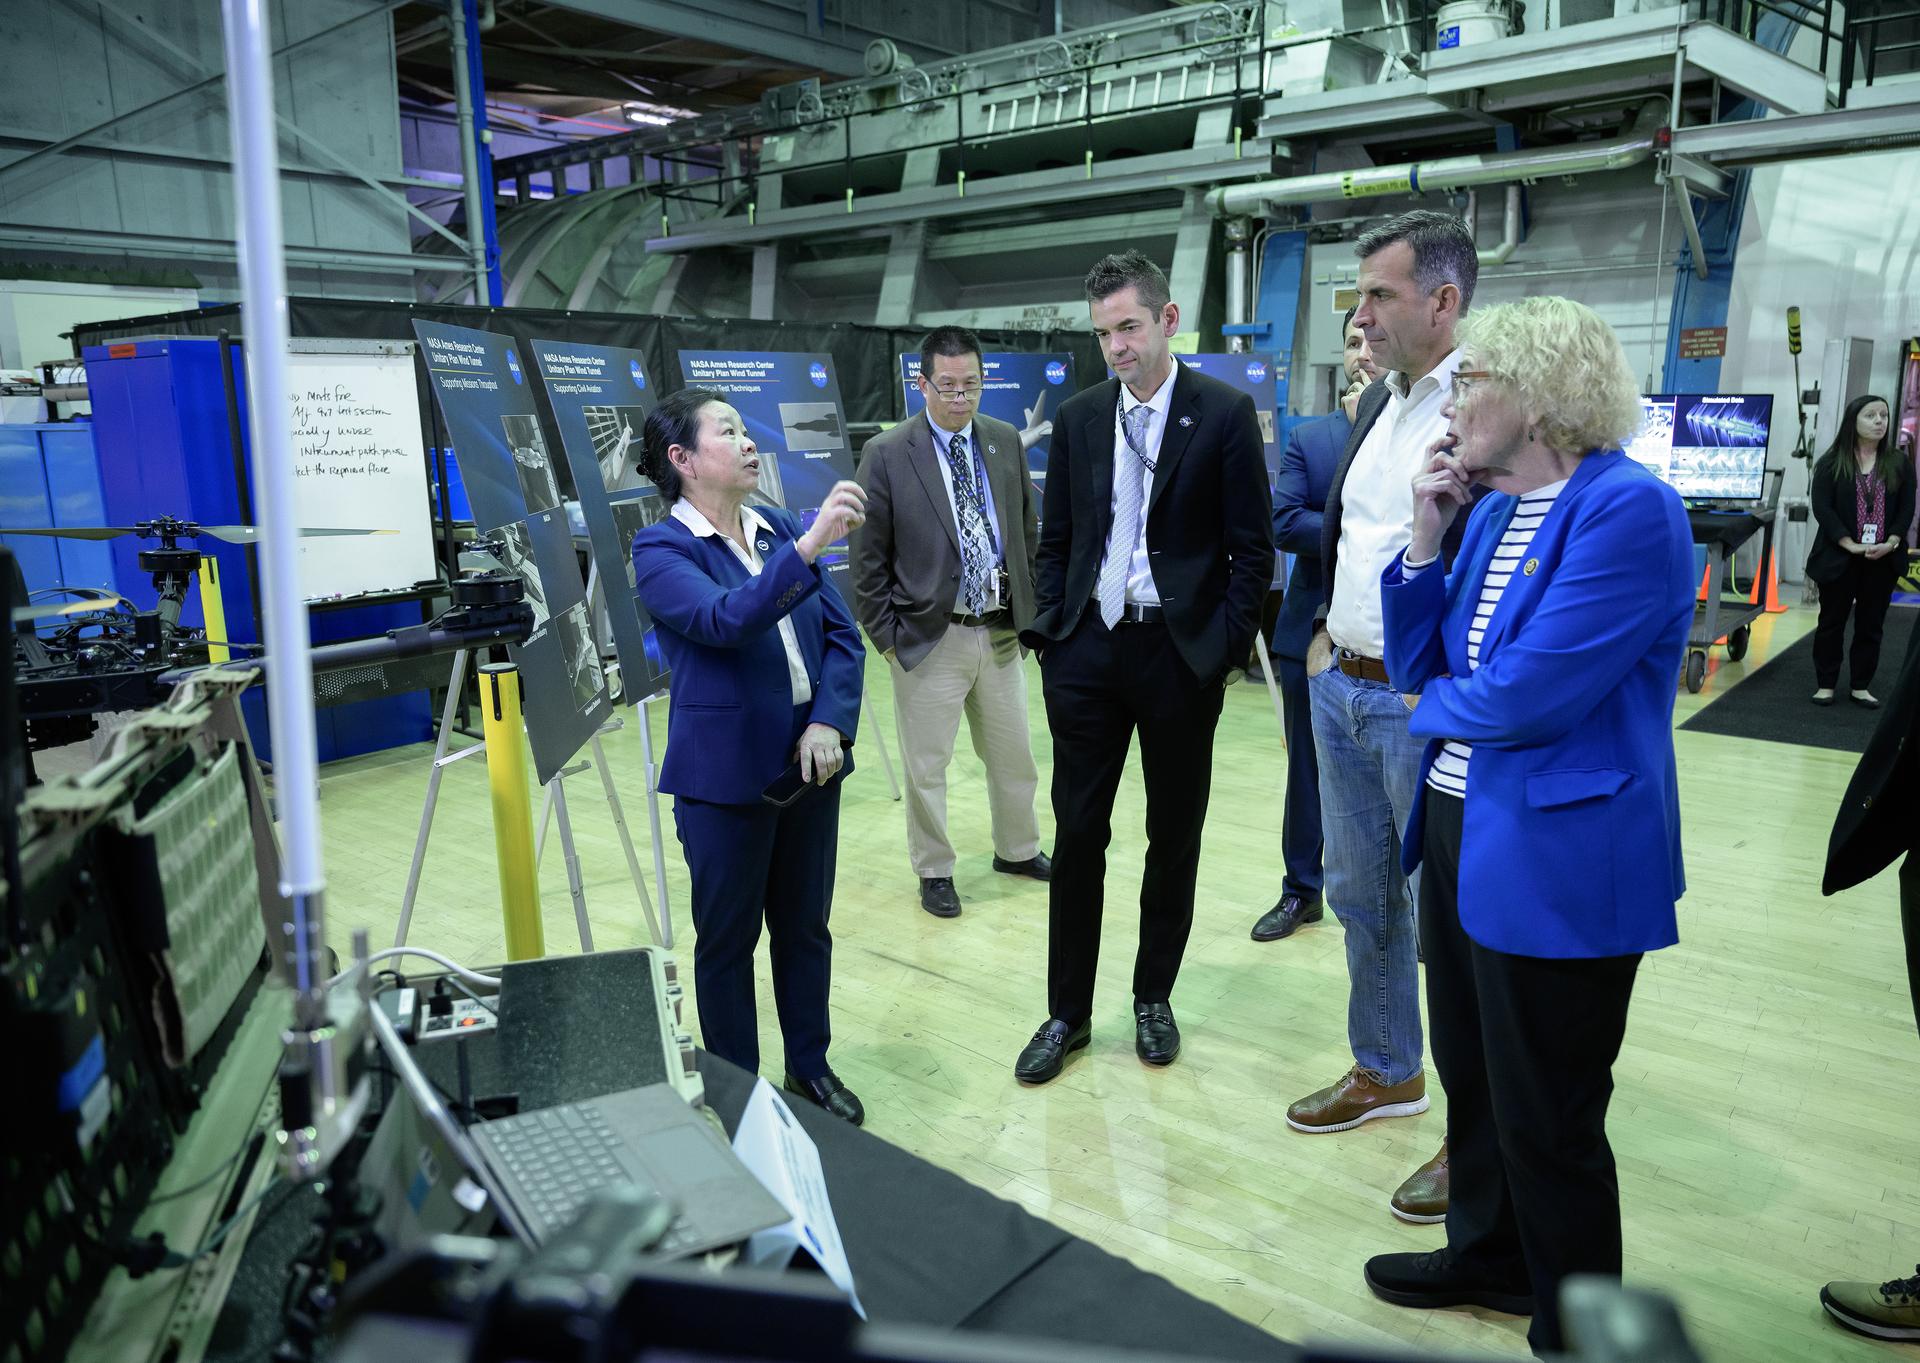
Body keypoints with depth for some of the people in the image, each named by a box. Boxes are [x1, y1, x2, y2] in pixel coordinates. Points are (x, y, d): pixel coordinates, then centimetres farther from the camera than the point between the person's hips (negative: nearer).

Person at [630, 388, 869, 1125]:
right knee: (728, 938, 10)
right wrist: (810, 545, -37)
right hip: (725, 774, -5)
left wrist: (829, 722, -10)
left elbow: (843, 635, 4)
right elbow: (727, 620, -28)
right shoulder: (661, 550, -10)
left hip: (809, 761, 5)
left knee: (805, 926, 17)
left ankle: (810, 1067, 36)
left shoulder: (784, 530, 6)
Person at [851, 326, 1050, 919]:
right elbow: (868, 559, -6)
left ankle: (1017, 850, 38)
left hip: (1000, 631, 4)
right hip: (928, 638, -4)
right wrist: (886, 636, -7)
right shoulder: (886, 453, -9)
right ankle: (934, 871, 25)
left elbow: (1029, 527, 13)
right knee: (927, 764, 6)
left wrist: (1029, 602, 9)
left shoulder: (1005, 440, 4)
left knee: (1014, 755, 17)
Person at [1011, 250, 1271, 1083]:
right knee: (1077, 835, 5)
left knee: (1174, 836, 11)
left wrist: (1225, 647, -9)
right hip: (1089, 648, 3)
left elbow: (1252, 546, -3)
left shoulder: (1224, 413, -3)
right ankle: (1068, 1013, 19)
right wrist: (1051, 631, 3)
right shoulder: (1077, 417, 7)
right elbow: (1055, 539, 12)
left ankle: (1153, 998, 29)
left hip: (1180, 653, -2)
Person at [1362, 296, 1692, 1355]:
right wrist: (1426, 537, -2)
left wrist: (1435, 707, -5)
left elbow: (1529, 696, -25)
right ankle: (1490, 1255, 46)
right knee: (1470, 1074, 23)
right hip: (1457, 833, 9)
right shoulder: (1493, 508, 8)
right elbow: (1415, 666, 9)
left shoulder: (1629, 509, -19)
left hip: (1555, 862, -8)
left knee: (1545, 1119, 7)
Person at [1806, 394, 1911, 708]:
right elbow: (1821, 507, -10)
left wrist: (1891, 543, -12)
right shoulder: (1831, 463, -3)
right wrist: (1850, 545, -18)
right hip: (1839, 558, -2)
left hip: (1883, 560, 3)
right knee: (1832, 622, 5)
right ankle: (1825, 684, 14)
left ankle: (1860, 686, 16)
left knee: (1871, 624, 7)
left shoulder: (1899, 463, 6)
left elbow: (1907, 508, 3)